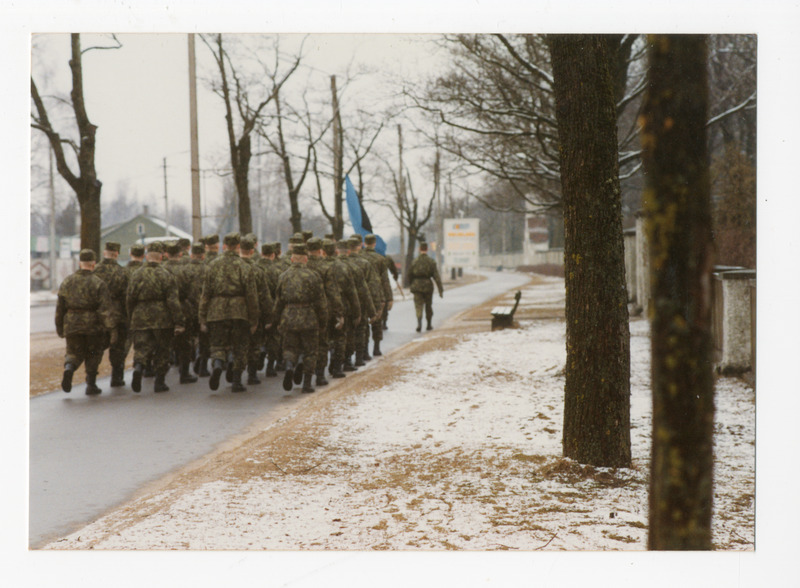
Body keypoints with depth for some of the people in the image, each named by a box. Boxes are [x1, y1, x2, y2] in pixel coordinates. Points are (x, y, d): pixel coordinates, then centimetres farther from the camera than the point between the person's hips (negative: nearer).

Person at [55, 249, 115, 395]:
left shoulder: (67, 282, 4)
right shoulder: (98, 283, -8)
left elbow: (60, 307, 8)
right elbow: (105, 308, -14)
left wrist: (59, 327, 17)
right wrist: (111, 328, -13)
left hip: (72, 324, 2)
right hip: (93, 325, -2)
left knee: (74, 353, 15)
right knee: (93, 355, 14)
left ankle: (69, 368, -17)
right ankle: (91, 385, 14)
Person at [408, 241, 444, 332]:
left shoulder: (414, 262, -5)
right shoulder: (431, 262, -7)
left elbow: (410, 275, 4)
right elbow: (436, 277, -9)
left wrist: (413, 284, 24)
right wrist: (441, 290, -8)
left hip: (417, 286, -1)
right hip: (428, 286, 1)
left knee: (418, 306, -2)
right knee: (428, 305, 18)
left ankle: (419, 323, -26)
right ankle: (429, 325, 30)